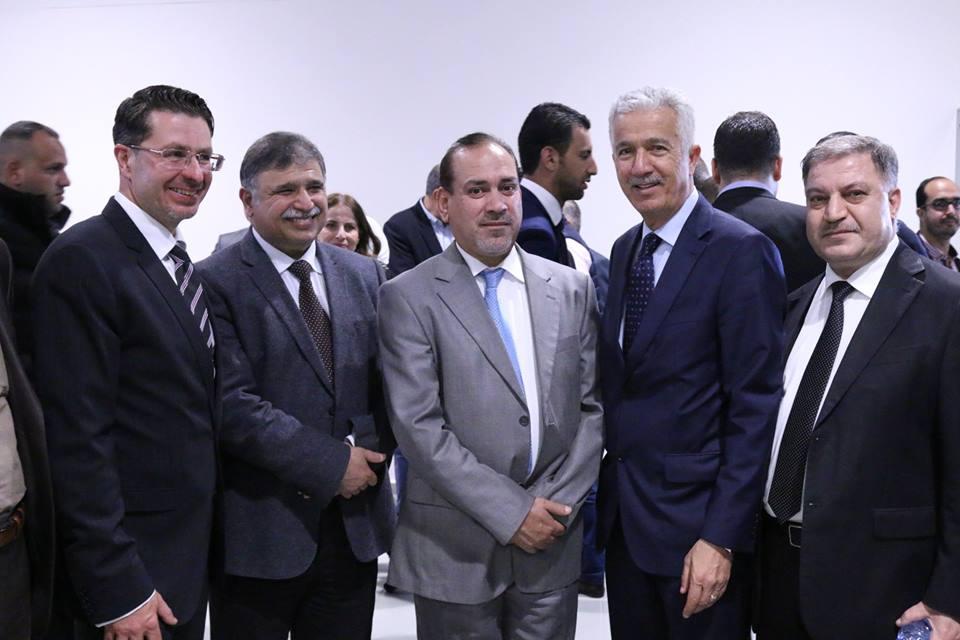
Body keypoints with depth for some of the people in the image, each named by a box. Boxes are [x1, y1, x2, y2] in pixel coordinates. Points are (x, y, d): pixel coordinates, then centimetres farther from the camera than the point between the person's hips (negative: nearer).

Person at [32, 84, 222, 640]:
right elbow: (78, 439, -21)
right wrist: (118, 589, -21)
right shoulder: (83, 260, -16)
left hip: (191, 559, 8)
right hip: (131, 573, -8)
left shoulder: (181, 266, 10)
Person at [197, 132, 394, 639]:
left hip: (355, 522, 5)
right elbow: (233, 403, -16)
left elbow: (389, 382, 9)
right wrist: (332, 465, -16)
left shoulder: (365, 275, 9)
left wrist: (370, 452, -9)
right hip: (259, 529, -4)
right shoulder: (217, 282, -8)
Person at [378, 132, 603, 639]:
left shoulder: (571, 288, 7)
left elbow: (592, 407, 6)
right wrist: (512, 512, -13)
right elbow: (418, 426, -12)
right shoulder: (408, 297, -5)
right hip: (455, 550, -3)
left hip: (553, 541, 3)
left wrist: (557, 501, -5)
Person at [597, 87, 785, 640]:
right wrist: (608, 496, 7)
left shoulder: (740, 251, -14)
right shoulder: (624, 250, 10)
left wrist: (721, 537, -18)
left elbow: (756, 407, -16)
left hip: (698, 523, -7)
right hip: (624, 516, 7)